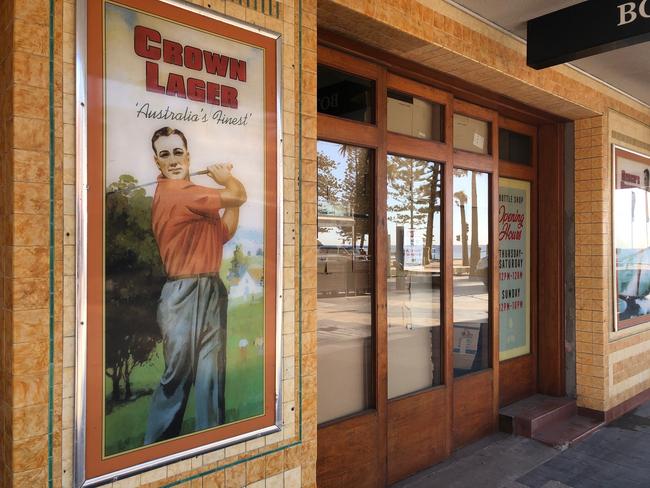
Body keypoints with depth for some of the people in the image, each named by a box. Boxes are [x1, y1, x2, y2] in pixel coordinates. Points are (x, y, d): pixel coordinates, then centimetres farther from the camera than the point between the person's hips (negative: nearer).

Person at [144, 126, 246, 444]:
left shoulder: (192, 198, 15)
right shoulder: (176, 194, -16)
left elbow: (223, 233, 12)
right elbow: (239, 196, -16)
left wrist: (229, 191, 5)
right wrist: (226, 178, 6)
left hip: (211, 292, 8)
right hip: (184, 295, -8)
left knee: (212, 374, 9)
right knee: (178, 375, 3)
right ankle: (155, 445, 21)